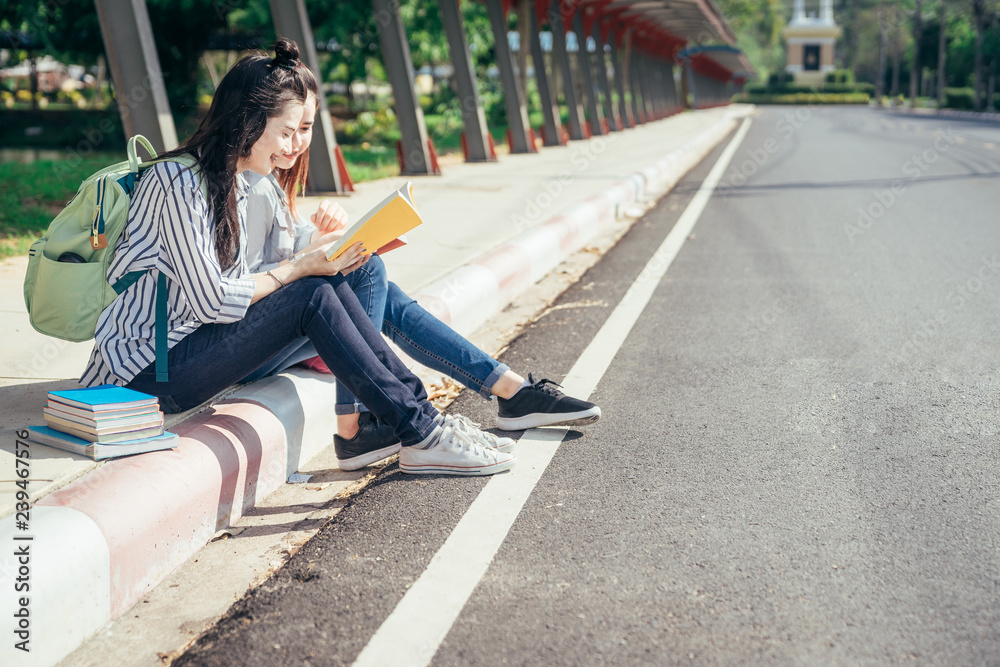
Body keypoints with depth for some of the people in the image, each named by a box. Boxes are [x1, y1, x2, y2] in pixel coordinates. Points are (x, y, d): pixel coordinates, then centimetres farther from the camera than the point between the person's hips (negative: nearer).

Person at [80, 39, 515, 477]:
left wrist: (321, 264, -4)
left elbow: (238, 286, 8)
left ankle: (420, 411, -6)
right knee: (313, 298, -21)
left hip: (185, 346, 8)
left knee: (329, 285, -8)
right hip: (147, 371, -8)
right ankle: (421, 436, -17)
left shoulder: (232, 184, 10)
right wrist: (300, 269, -13)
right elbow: (212, 301, -21)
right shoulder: (179, 183, -19)